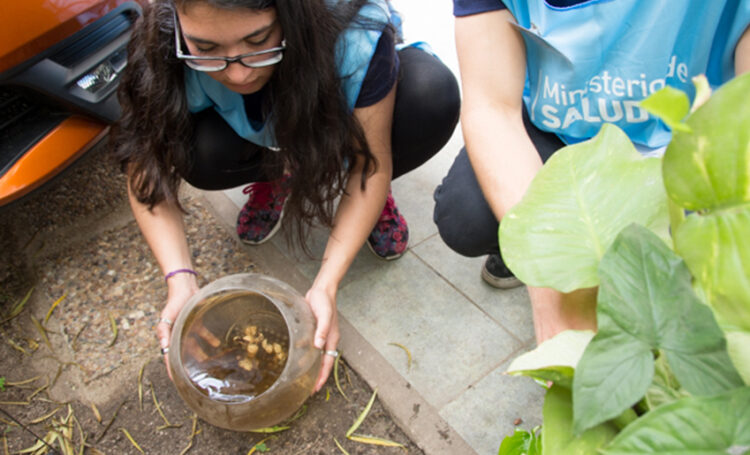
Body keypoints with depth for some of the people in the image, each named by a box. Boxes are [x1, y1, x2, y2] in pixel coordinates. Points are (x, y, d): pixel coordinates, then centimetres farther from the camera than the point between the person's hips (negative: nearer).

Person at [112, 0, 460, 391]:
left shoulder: (357, 35, -38)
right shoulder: (166, 52, -32)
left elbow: (371, 164, -29)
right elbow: (148, 172, -22)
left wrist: (326, 286, -37)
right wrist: (181, 280, -36)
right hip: (258, 134, 2)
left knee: (433, 97, -33)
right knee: (199, 157, -32)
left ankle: (375, 199, -2)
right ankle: (276, 175, 4)